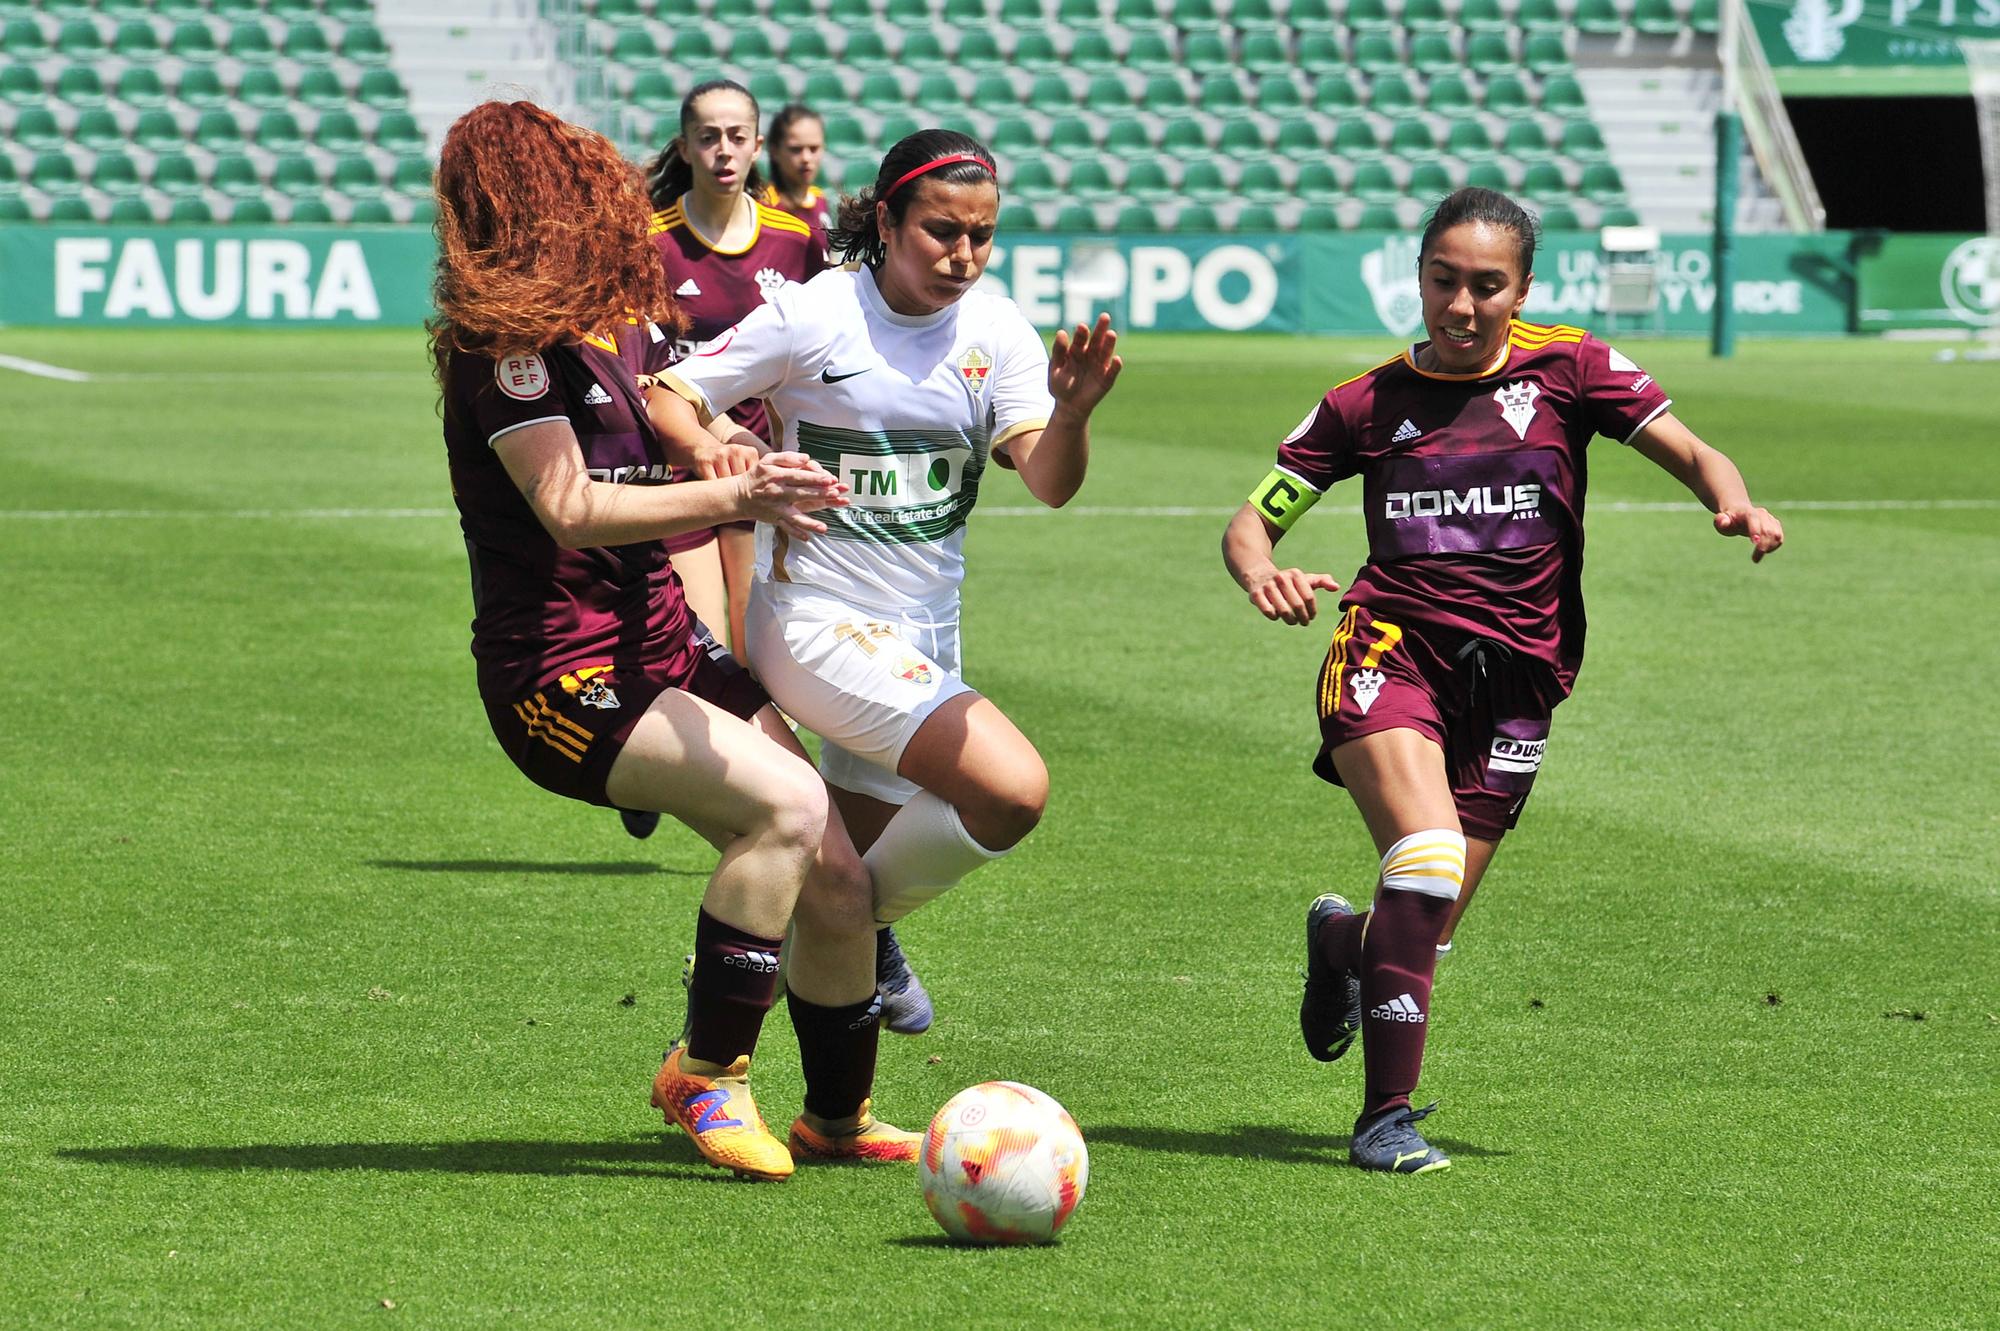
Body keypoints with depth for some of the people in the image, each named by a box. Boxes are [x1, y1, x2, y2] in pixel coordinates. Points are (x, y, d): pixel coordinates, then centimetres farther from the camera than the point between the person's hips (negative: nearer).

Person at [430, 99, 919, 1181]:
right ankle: (705, 1071, -12)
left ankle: (837, 1115, 23)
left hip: (664, 646, 8)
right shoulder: (509, 343, -16)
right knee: (788, 803, -26)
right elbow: (571, 512, -24)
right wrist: (732, 495, -32)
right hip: (559, 676, -8)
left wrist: (746, 485, -3)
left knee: (835, 880, 1)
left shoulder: (634, 322, 9)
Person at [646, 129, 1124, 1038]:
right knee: (1013, 790, -22)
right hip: (815, 617, -6)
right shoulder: (812, 317, -11)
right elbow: (669, 400, -8)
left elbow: (1049, 483, -12)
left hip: (922, 638, 6)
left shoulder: (995, 333, -1)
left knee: (852, 853, 14)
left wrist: (1069, 415, -34)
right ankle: (865, 917, 1)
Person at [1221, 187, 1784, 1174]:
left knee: (1424, 929, 3)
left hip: (1515, 676, 2)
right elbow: (1252, 519, 9)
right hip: (1393, 649, -2)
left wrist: (1735, 503, -21)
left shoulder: (1566, 368, 5)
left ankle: (1343, 942, 41)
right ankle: (1385, 1117, -21)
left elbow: (1689, 454, 2)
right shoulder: (1368, 402, 6)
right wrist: (1261, 576, -14)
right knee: (1428, 854, -27)